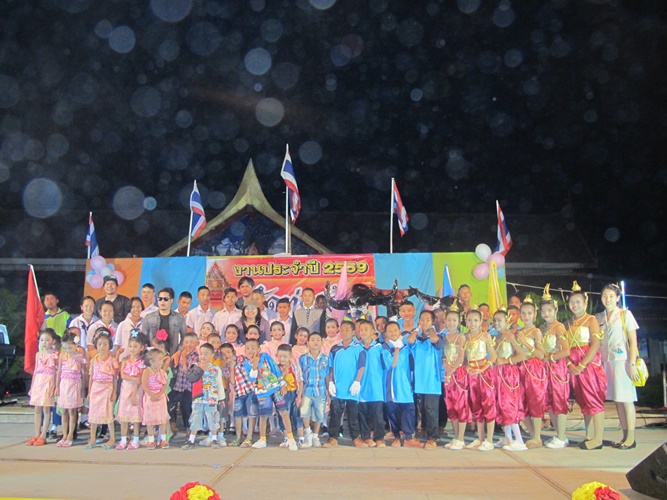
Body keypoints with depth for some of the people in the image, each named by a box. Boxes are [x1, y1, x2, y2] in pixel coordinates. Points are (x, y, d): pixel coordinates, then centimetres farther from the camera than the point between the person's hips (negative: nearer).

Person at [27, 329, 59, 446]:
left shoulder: (55, 355, -4)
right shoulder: (38, 354, 11)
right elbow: (35, 371, 15)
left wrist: (56, 387, -12)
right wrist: (32, 387, 13)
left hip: (49, 383, -5)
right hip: (38, 382, 5)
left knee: (46, 409, -3)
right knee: (37, 409, 7)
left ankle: (43, 436, 3)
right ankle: (36, 435, 13)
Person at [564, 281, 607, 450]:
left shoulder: (591, 320, -4)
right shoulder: (567, 323, 13)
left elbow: (596, 344, -14)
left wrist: (582, 365, -18)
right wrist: (570, 364, -9)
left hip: (589, 363, -6)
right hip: (573, 366, 6)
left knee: (594, 399, -5)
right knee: (583, 401, 10)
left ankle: (598, 439, -2)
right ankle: (589, 436, 17)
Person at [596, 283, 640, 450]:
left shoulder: (625, 314, -1)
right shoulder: (598, 318, 12)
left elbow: (633, 341, -5)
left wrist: (632, 364, -12)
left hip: (622, 361, -5)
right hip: (606, 362, 5)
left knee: (626, 399, -4)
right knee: (617, 400, 7)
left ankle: (631, 438, 2)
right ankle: (625, 436, 14)